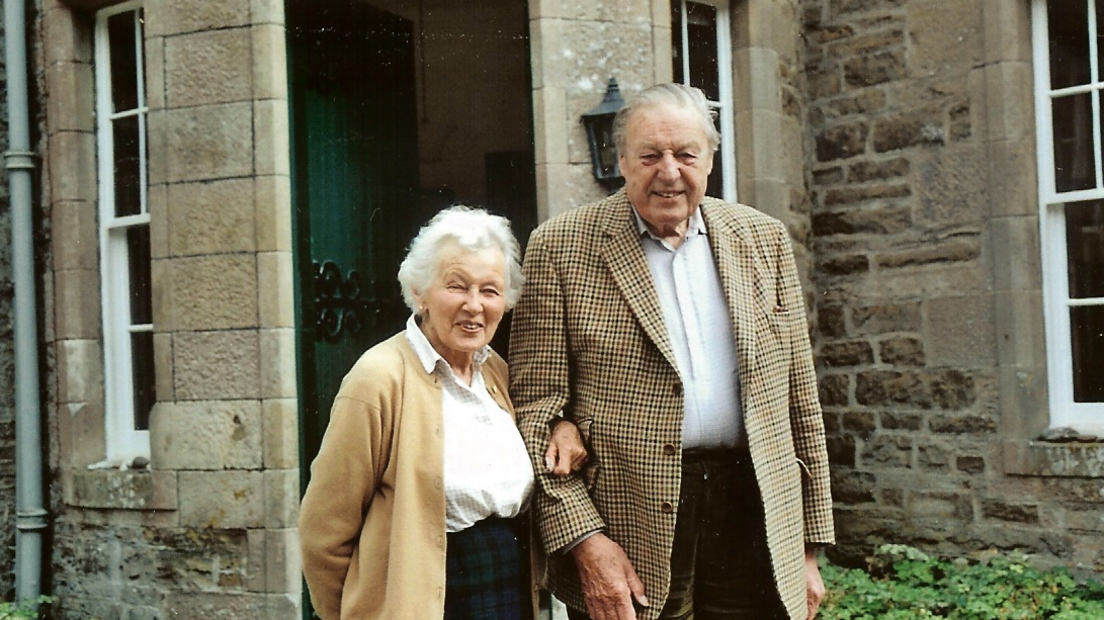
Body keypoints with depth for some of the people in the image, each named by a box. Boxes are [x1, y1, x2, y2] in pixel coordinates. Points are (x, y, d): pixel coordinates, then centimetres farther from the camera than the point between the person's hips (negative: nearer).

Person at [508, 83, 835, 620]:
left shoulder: (763, 239, 9)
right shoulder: (561, 247, -1)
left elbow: (799, 399, 10)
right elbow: (536, 405, -4)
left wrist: (809, 545, 9)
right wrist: (582, 537, -12)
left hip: (755, 526, 3)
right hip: (630, 540, -3)